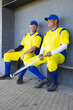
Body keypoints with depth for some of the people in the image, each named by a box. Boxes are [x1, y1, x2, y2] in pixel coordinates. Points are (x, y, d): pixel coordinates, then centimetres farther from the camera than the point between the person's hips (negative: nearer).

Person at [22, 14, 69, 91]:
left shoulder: (62, 31, -1)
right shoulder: (48, 33, 22)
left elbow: (64, 46, -13)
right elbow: (43, 45, 22)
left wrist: (52, 52, -22)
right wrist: (41, 53, 1)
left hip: (58, 55, -8)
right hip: (45, 55, 8)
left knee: (51, 63, -44)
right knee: (27, 63, -4)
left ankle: (55, 82, -15)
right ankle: (43, 79, 1)